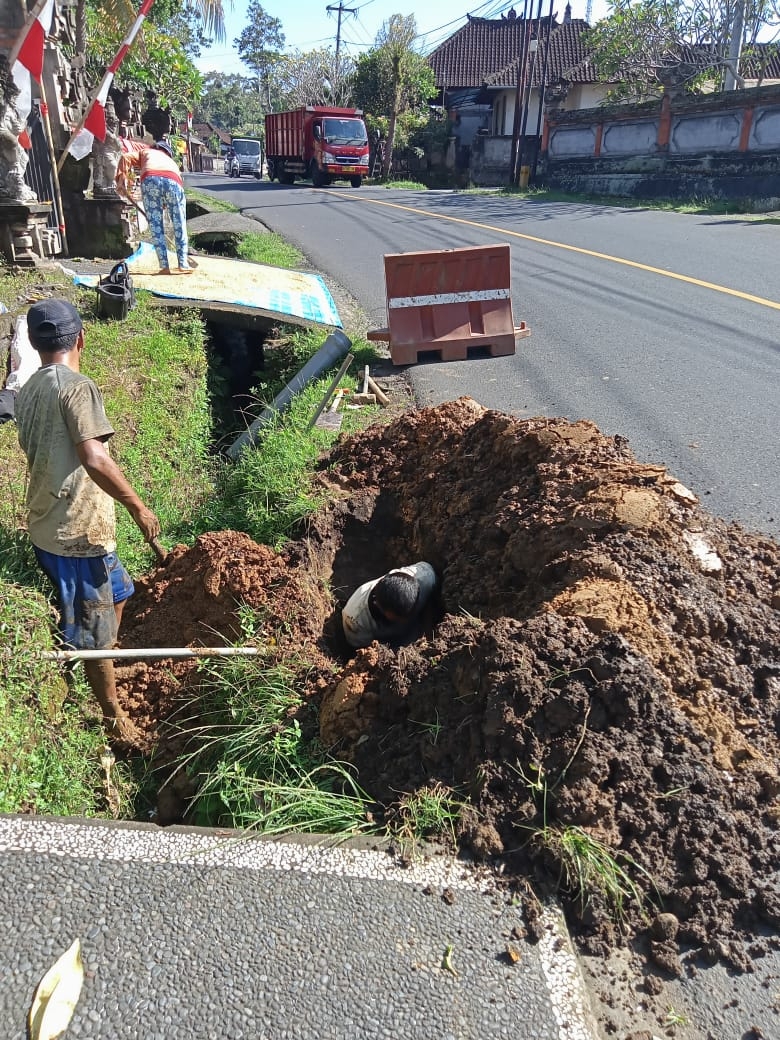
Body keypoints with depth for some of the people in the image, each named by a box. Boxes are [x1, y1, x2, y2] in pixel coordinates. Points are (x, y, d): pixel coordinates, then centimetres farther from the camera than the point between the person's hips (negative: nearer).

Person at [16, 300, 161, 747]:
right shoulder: (78, 387, -19)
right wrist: (139, 507, -22)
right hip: (77, 531, -9)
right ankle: (114, 716, 23)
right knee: (96, 630, 7)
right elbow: (94, 458, -30)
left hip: (50, 524, 9)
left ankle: (104, 668, 46)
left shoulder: (29, 390, 10)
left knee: (118, 593, 28)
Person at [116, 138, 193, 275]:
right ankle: (183, 265, 14)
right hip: (173, 181, 2)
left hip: (149, 180, -1)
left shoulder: (145, 152, 35)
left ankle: (164, 267, 5)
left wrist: (122, 180, 14)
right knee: (179, 225, 13)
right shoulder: (171, 161, 41)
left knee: (155, 226, 6)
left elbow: (126, 157, 17)